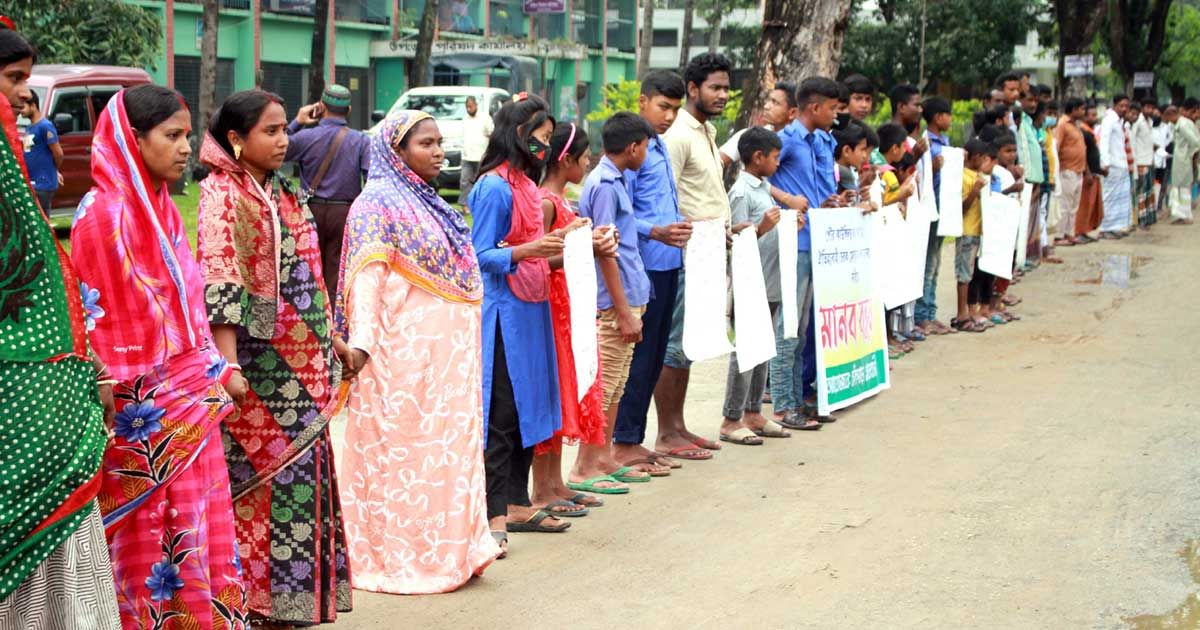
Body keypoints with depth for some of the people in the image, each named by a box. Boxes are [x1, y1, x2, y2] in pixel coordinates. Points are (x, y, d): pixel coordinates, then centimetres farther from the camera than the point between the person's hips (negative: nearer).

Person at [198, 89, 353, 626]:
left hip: (303, 362, 8)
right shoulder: (222, 193, -9)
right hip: (257, 360, -8)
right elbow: (218, 281, -18)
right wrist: (228, 361, -26)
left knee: (303, 468, 10)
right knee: (258, 471, -3)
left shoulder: (281, 192, 15)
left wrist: (331, 338, 21)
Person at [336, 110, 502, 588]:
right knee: (401, 447, -3)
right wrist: (360, 342, -25)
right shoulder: (378, 203, -8)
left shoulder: (429, 203, 18)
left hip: (447, 351, 8)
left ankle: (445, 548, 16)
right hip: (403, 351, -8)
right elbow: (368, 275, -16)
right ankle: (394, 556, 5)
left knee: (447, 445, 9)